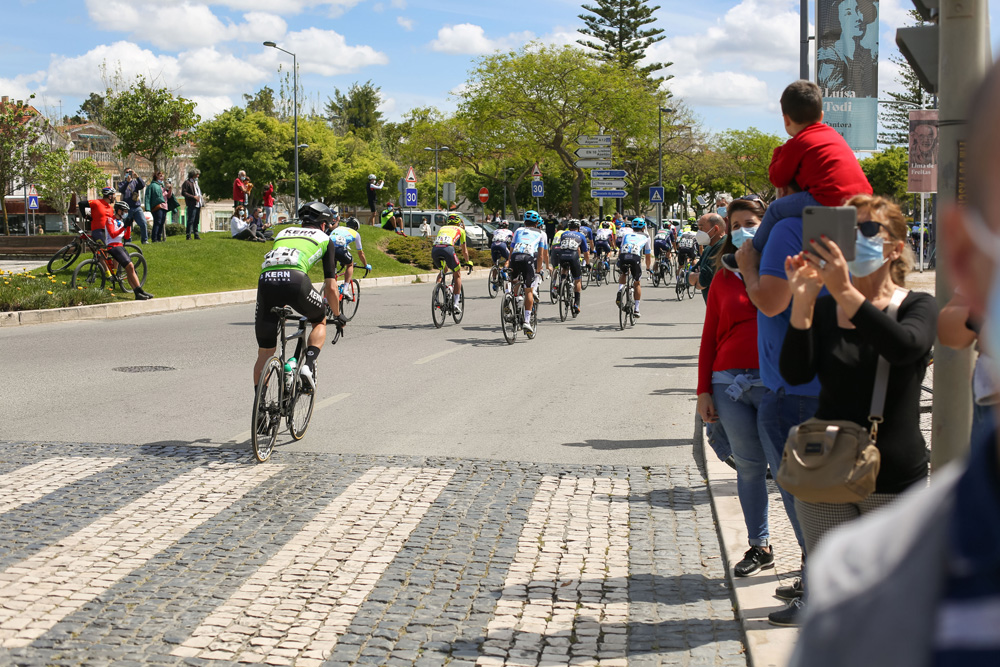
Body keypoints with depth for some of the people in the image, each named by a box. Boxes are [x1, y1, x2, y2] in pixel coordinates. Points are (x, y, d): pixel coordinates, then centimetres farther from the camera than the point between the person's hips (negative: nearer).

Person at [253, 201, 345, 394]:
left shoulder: (283, 232, 37)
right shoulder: (324, 238, 26)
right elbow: (331, 287, 24)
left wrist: (280, 307, 55)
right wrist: (337, 315, 39)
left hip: (266, 279, 3)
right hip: (295, 279, -3)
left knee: (265, 352, 12)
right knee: (320, 321, 27)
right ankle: (309, 365, 6)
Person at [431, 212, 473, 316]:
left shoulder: (442, 228, 37)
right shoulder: (460, 230, 27)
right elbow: (464, 250, 33)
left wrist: (433, 261, 54)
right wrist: (467, 262, 48)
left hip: (434, 249, 4)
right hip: (448, 249, -4)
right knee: (457, 274, 15)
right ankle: (456, 303, 7)